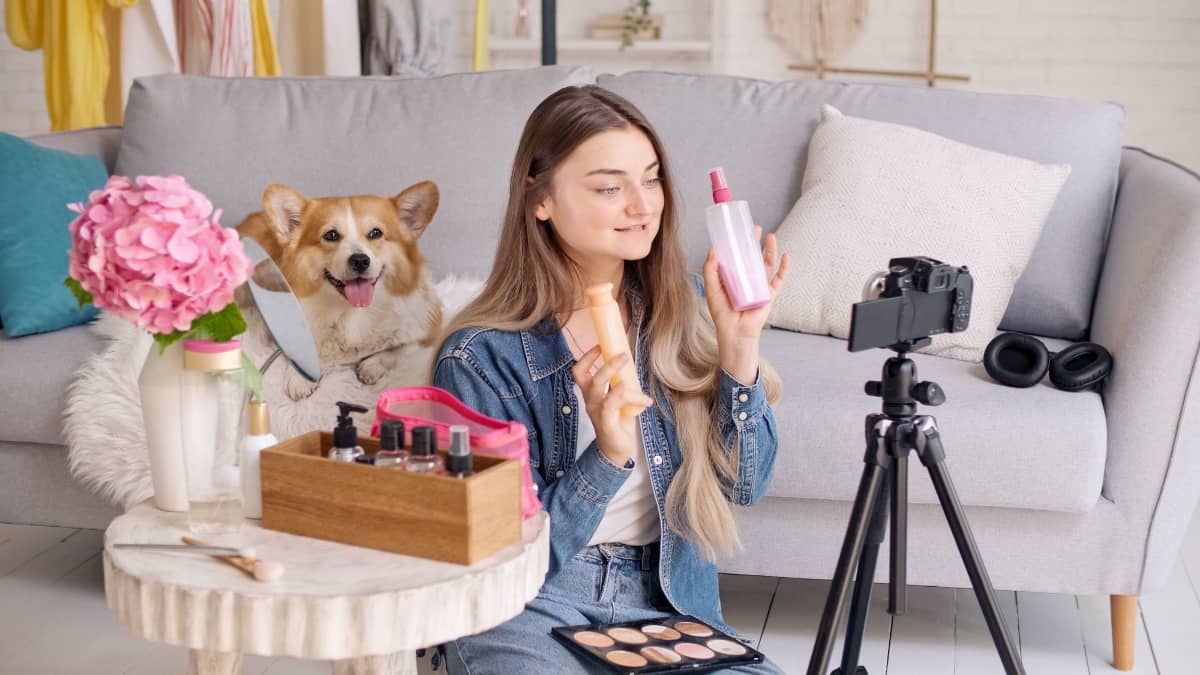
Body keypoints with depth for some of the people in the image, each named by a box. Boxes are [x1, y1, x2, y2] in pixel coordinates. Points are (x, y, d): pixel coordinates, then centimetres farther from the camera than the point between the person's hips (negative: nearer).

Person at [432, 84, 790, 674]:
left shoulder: (681, 307, 0)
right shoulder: (480, 356, -13)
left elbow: (744, 485, -1)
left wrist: (738, 343, -15)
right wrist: (608, 456, -28)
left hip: (665, 603, 4)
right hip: (528, 608, -3)